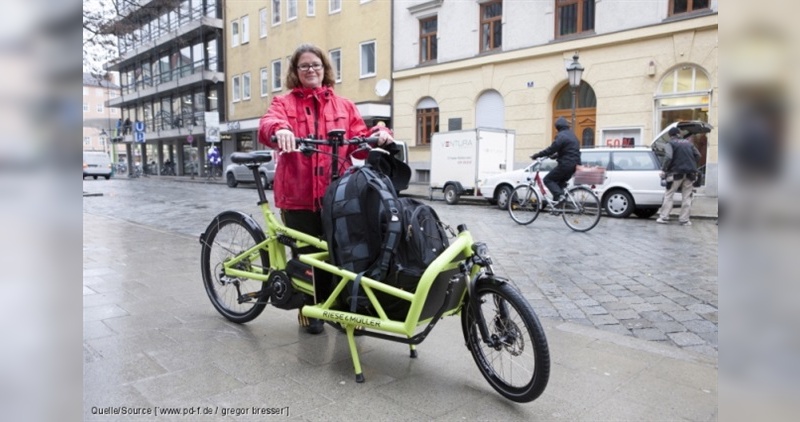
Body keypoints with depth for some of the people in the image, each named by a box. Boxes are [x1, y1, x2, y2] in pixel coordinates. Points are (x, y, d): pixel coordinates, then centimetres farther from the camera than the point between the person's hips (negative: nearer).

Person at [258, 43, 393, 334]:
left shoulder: (344, 106, 14)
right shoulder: (284, 103, 7)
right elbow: (267, 126, -15)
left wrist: (380, 135, -16)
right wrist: (279, 129, -38)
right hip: (298, 195, -1)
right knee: (306, 255, 8)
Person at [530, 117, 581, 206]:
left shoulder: (561, 136, -11)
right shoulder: (572, 135, 20)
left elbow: (551, 149, -19)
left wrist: (537, 155, -14)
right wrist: (555, 156, 32)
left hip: (566, 164, -9)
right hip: (574, 164, 9)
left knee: (548, 179, -1)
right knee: (560, 181, 21)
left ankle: (559, 195, -19)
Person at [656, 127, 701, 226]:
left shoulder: (670, 143, 1)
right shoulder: (688, 142, 16)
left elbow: (668, 157, -14)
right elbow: (698, 155, 11)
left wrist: (664, 170, -9)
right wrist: (692, 166, 19)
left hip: (677, 172, -4)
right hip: (690, 173, 4)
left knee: (668, 195, 5)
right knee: (687, 197, 6)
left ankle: (664, 217, 1)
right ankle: (684, 219, 4)